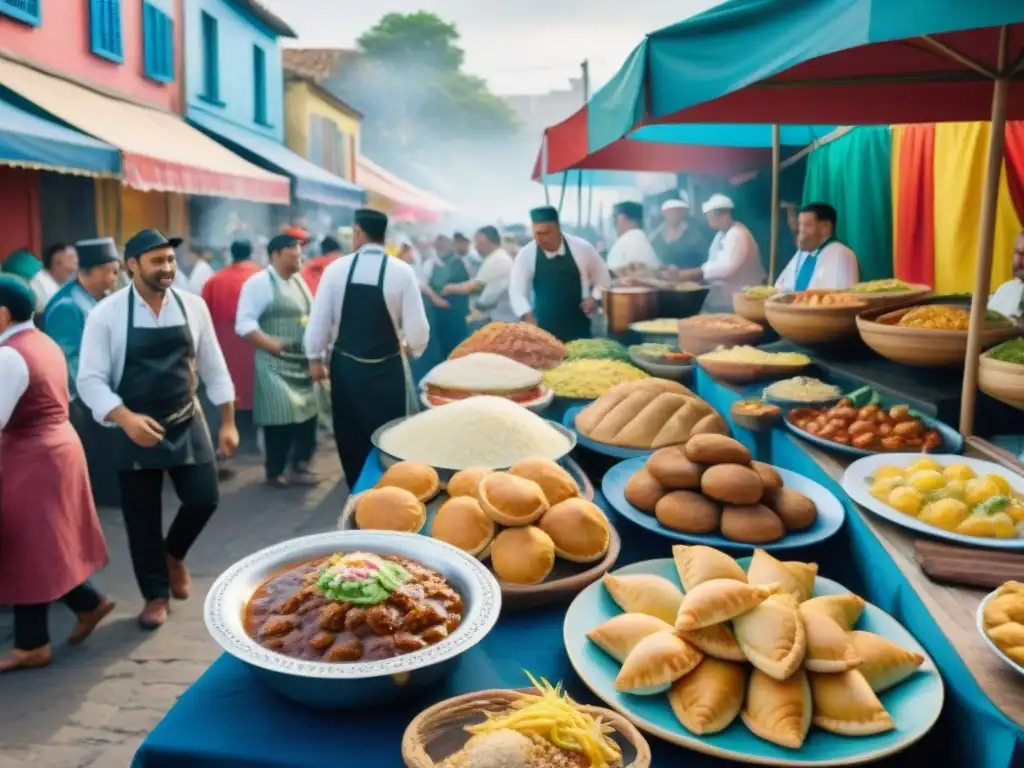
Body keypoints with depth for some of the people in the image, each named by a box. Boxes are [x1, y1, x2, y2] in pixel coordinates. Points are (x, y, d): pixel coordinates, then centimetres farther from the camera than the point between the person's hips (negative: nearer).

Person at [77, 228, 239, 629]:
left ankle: (174, 554, 33)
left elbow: (213, 368, 4)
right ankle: (155, 595, 29)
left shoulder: (193, 306, -2)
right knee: (142, 518, 8)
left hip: (187, 423, 2)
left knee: (204, 498, -1)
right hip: (135, 429, -2)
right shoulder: (106, 314, -11)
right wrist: (127, 419, -26)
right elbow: (90, 380, -11)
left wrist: (228, 423, 3)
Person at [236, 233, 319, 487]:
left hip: (303, 360, 7)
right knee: (281, 416, -4)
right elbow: (244, 324, -16)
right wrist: (272, 344, -23)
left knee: (307, 413, 9)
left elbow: (312, 315, 18)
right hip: (276, 362, -7)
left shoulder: (298, 281, 13)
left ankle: (300, 466, 22)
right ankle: (275, 472, 12)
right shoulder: (259, 282, -10)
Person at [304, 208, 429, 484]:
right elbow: (418, 329, -10)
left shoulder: (336, 268, -7)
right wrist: (412, 351, 11)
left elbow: (318, 319, -4)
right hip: (387, 369, -2)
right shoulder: (402, 271, -10)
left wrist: (315, 358, 11)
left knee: (351, 437, 17)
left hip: (345, 366, 2)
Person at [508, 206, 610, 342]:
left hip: (578, 327, 0)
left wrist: (594, 297, -8)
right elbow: (516, 291, -12)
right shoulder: (526, 255, -8)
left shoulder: (582, 248, -7)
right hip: (545, 329, 0)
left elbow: (602, 276, 8)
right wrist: (528, 316, -28)